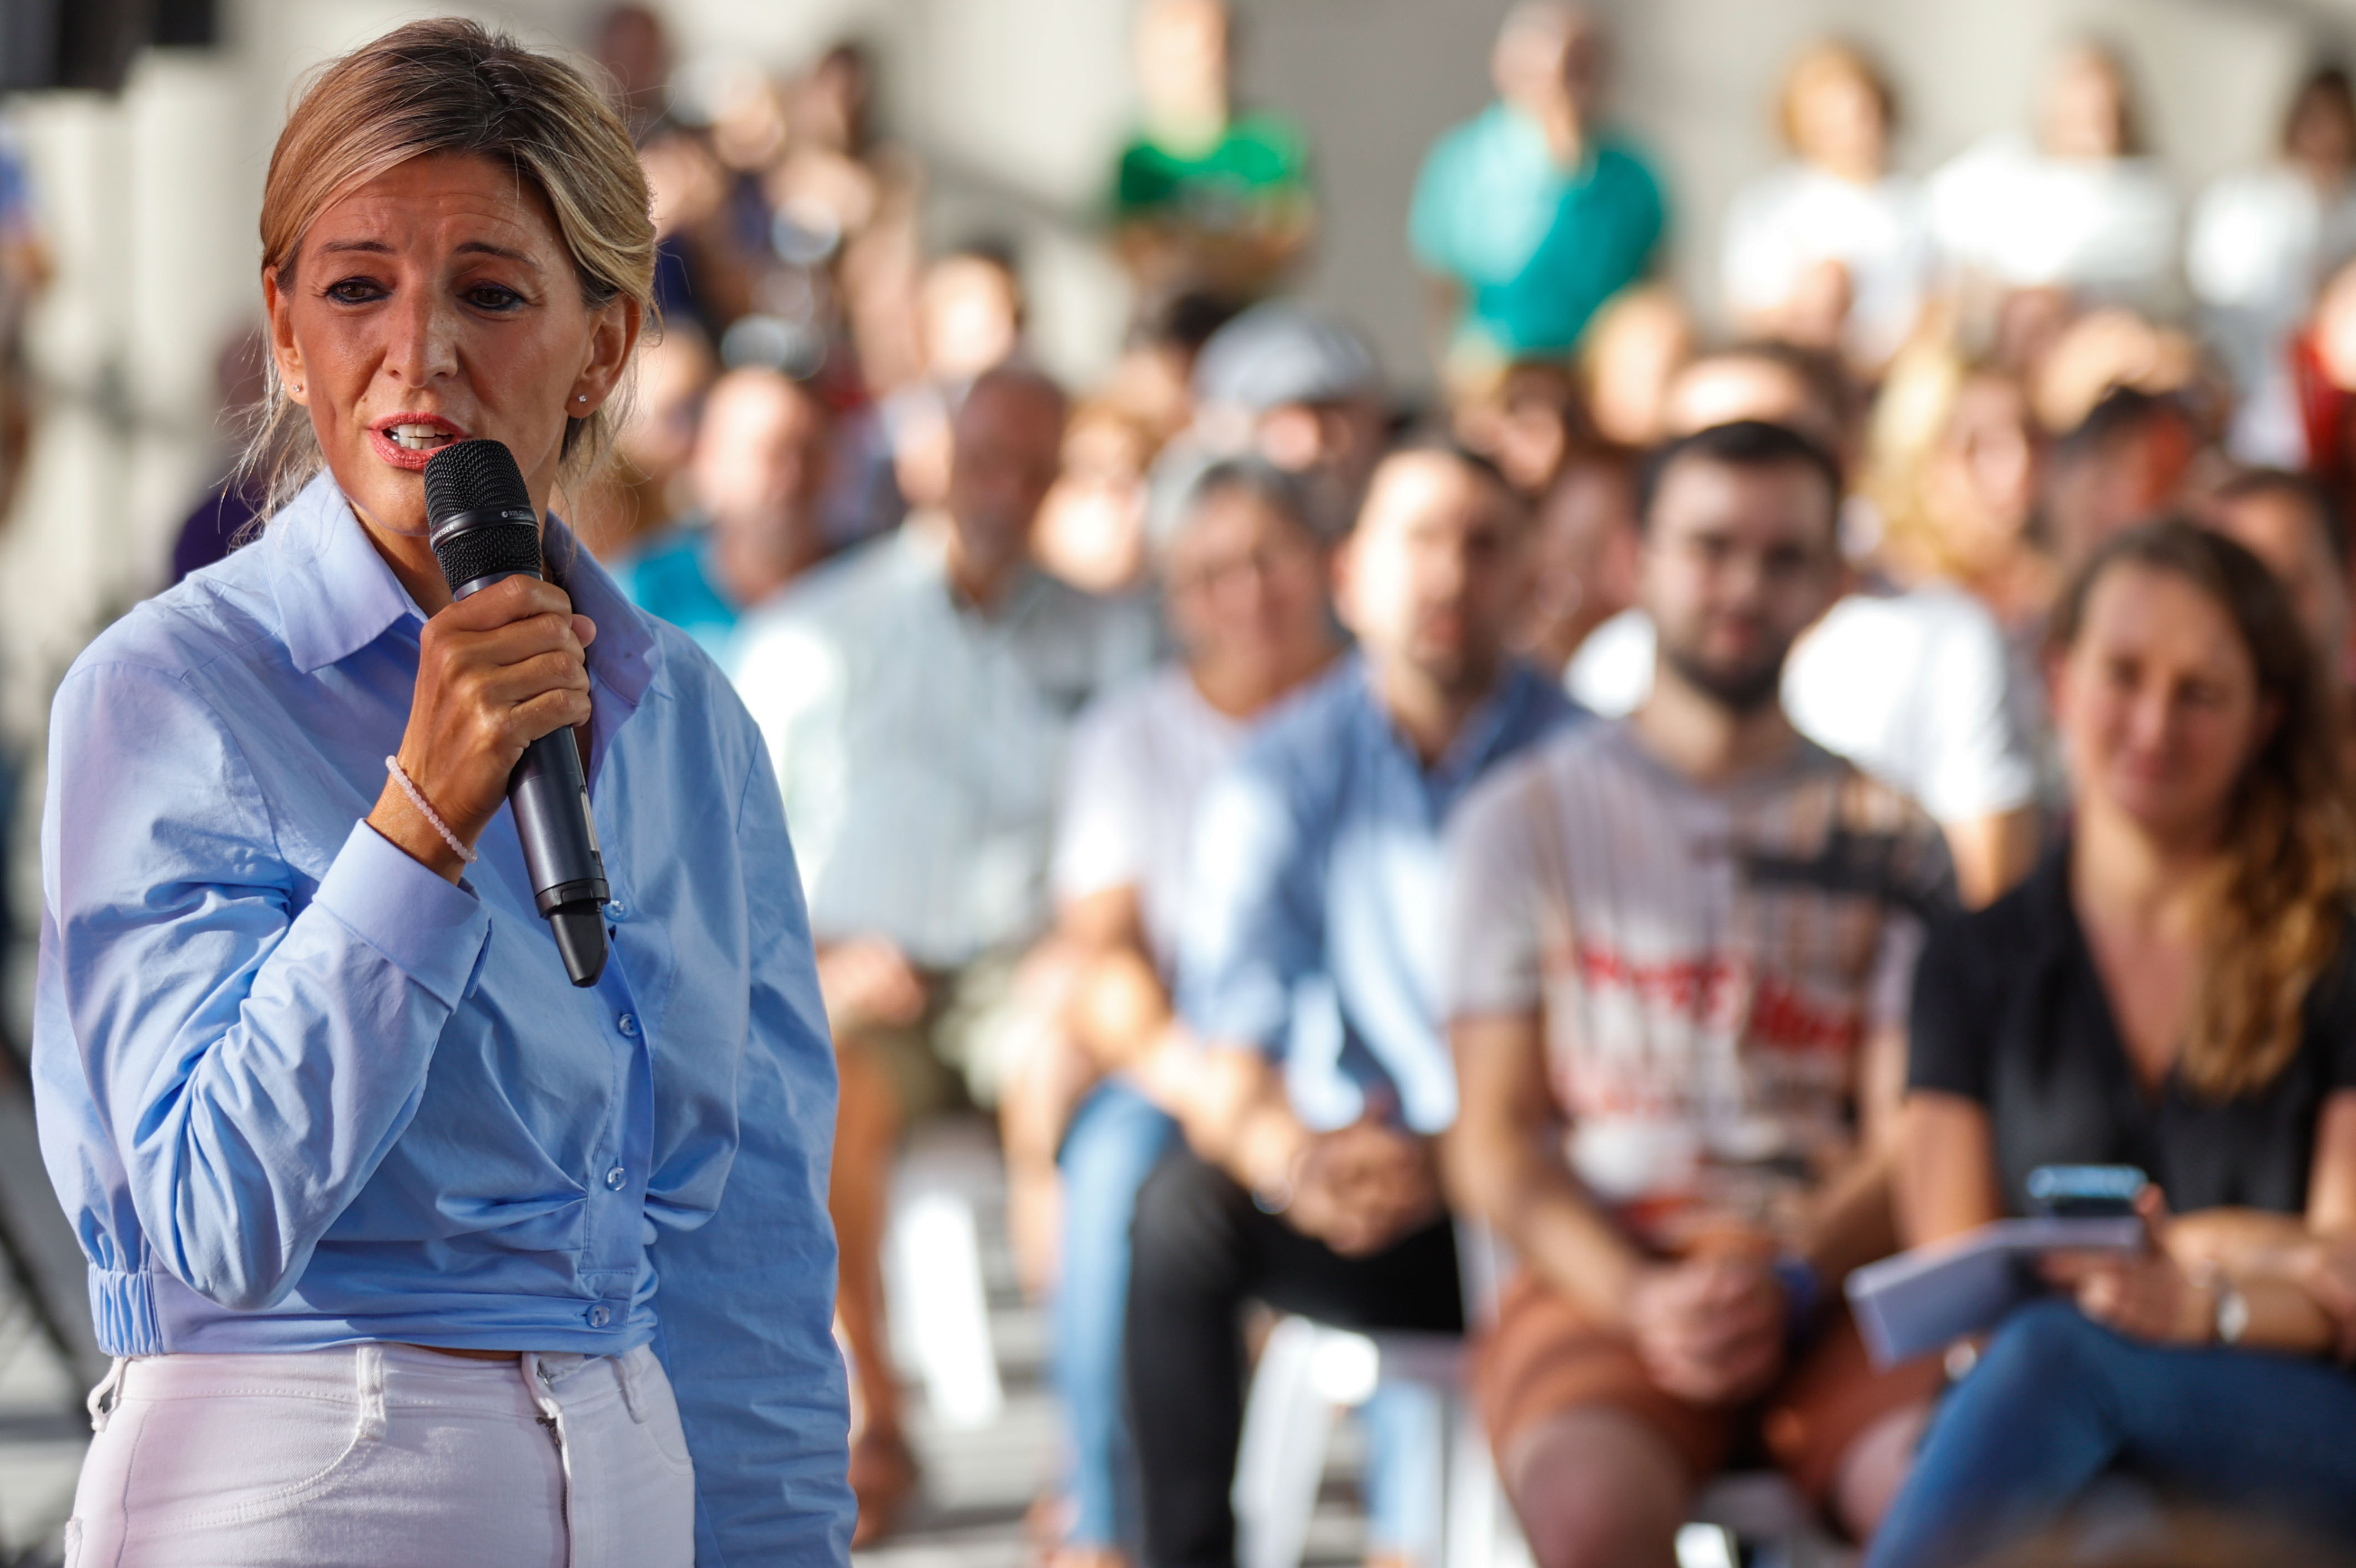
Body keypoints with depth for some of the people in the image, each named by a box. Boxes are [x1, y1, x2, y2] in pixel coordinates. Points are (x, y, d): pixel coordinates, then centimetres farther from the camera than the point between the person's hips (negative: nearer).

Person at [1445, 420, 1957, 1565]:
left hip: (1831, 1274, 1)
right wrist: (1642, 1299, -11)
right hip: (1601, 1273, -1)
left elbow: (1908, 1143, 9)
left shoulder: (1890, 841, 18)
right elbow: (1493, 1144, 7)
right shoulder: (1527, 819, 15)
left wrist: (1784, 1280, -12)